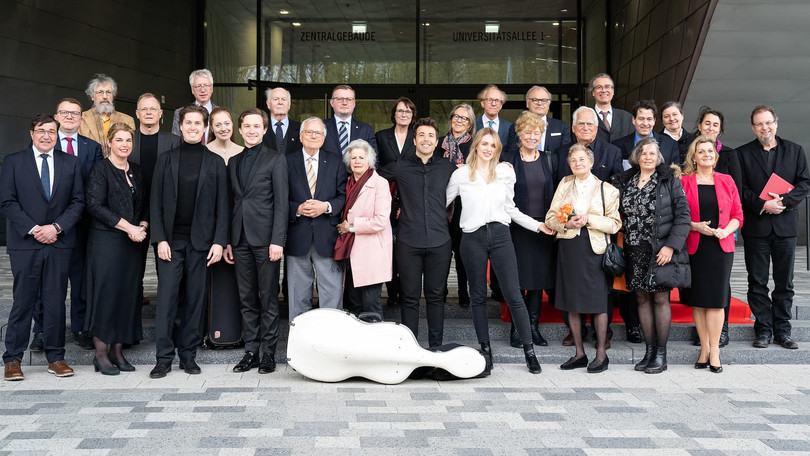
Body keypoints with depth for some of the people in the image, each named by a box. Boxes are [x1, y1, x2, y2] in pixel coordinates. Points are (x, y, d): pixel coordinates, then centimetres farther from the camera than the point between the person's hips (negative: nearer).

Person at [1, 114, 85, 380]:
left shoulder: (71, 163, 10)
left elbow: (77, 201, 6)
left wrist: (57, 227, -8)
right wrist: (32, 229, -11)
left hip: (59, 243, 2)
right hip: (25, 243, -2)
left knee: (56, 302, 4)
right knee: (23, 302, 0)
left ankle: (55, 357, 12)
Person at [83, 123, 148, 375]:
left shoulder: (136, 171, 14)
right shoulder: (101, 169, -4)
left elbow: (145, 205, 16)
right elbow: (95, 205, -13)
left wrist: (142, 227, -3)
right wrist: (128, 227, -16)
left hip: (133, 242, 6)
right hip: (106, 241, -6)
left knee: (128, 294, 5)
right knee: (105, 293, -5)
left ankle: (117, 351, 13)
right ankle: (101, 354, 4)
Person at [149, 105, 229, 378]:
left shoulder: (215, 163, 7)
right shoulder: (166, 160, 8)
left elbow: (222, 206, 4)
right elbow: (156, 202, 5)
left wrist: (219, 241, -5)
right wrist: (160, 239, -5)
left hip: (201, 242, 0)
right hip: (171, 241, 0)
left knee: (195, 299, 4)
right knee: (166, 298, -3)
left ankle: (188, 354, 14)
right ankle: (164, 358, 3)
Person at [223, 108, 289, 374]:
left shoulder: (276, 160, -1)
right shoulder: (234, 162, 15)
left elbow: (281, 203, -6)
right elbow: (231, 202, 16)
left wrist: (277, 240, -14)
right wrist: (227, 240, 10)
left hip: (265, 239, -5)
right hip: (241, 240, 5)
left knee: (268, 299, 1)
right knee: (247, 300, 9)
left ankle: (268, 353, 9)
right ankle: (251, 351, 17)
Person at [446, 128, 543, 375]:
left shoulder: (505, 172, 10)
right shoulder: (461, 174, 5)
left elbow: (511, 209, 17)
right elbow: (441, 202, 11)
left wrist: (538, 225, 10)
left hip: (500, 235, 1)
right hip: (473, 238, 0)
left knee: (513, 294, -4)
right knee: (478, 296, 7)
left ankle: (529, 350, 4)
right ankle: (485, 350, 17)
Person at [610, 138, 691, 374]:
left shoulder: (670, 181, -2)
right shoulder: (624, 182, 9)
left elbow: (683, 215, -6)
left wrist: (671, 246, -14)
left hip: (661, 250, -4)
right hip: (635, 251, 4)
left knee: (660, 299, -1)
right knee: (642, 299, 8)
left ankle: (661, 354, 7)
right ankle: (649, 350, 17)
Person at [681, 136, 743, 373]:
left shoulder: (727, 181, 9)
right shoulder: (684, 182, 3)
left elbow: (737, 215, 9)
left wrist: (726, 231, -9)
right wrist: (695, 226, -14)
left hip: (721, 246, 1)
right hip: (694, 247, -1)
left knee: (715, 299, -2)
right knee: (698, 299, 3)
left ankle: (714, 350, 5)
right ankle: (705, 349, 13)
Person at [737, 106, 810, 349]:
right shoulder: (743, 153, 4)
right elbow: (740, 189, -2)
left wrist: (784, 200, -14)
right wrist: (762, 204, -16)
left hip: (785, 226, 1)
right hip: (756, 226, -1)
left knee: (785, 282, 7)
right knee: (757, 282, 3)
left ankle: (782, 330, 15)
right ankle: (763, 329, 12)